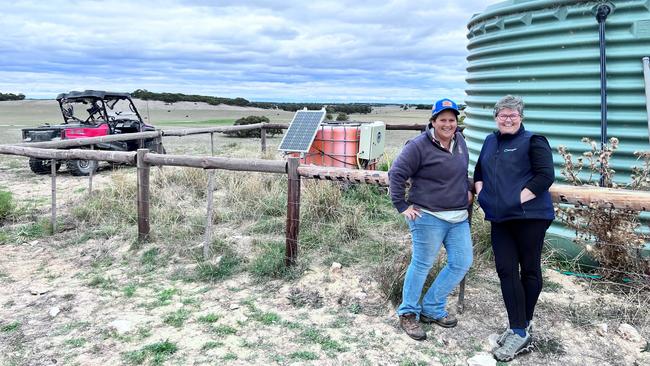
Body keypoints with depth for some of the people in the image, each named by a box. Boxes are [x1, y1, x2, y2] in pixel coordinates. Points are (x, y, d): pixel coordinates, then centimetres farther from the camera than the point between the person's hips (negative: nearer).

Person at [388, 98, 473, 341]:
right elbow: (396, 174, -12)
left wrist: (466, 190, 18)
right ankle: (408, 313, 20)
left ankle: (432, 309, 24)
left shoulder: (459, 140, 9)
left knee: (462, 263, 8)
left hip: (459, 217, 8)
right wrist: (402, 206, -12)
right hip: (429, 216, -7)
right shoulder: (420, 146, -14)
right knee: (422, 265, 2)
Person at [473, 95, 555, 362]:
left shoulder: (533, 141, -3)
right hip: (500, 219, 6)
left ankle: (522, 327, 18)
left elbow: (545, 175, -12)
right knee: (506, 270, 1)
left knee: (529, 270, 6)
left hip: (530, 216, -5)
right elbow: (479, 172, 27)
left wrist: (520, 199, -17)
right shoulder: (490, 141, 16)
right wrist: (481, 193, 11)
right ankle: (519, 329, 9)